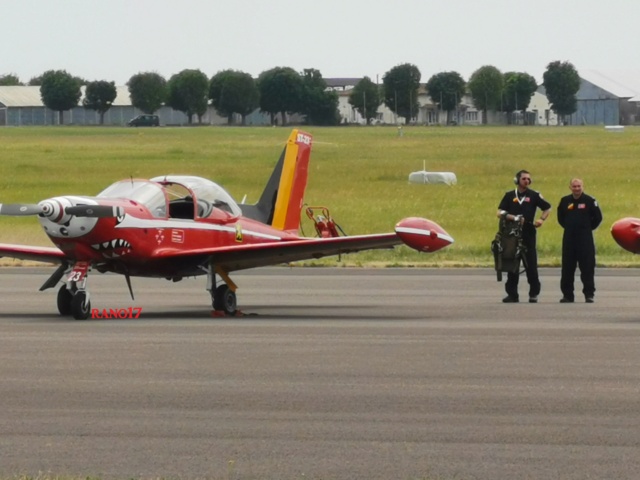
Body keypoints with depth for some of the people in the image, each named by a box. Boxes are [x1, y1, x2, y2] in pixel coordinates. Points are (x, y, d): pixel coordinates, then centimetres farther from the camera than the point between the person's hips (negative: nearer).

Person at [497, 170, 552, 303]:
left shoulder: (534, 195, 6)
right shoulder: (509, 196, 9)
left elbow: (548, 208, 14)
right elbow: (500, 212, 2)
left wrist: (542, 219, -4)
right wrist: (514, 218, -14)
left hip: (529, 234, -2)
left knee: (531, 264, -4)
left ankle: (534, 293, 3)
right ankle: (512, 294, 8)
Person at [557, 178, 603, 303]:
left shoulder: (589, 201, -3)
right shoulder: (565, 201, 7)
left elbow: (598, 217, 4)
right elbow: (560, 218, 20)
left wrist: (588, 228, 5)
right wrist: (569, 227, 13)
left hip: (585, 238, -3)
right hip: (569, 238, 3)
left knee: (587, 267, -5)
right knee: (567, 268, 4)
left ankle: (589, 294, -1)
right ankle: (567, 294, 10)